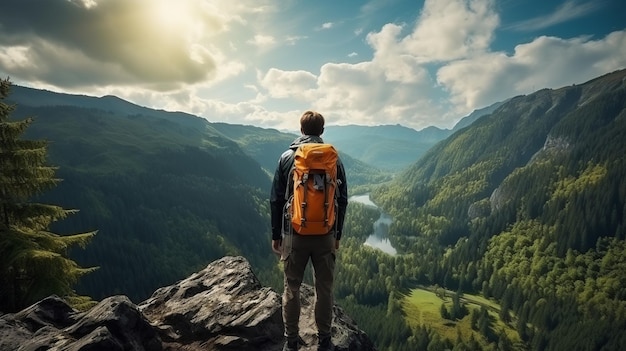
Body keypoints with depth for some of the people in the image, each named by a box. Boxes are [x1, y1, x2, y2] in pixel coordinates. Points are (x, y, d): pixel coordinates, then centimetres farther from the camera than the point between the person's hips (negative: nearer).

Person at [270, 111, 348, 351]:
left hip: (295, 234, -1)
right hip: (325, 235, 1)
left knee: (292, 288, 12)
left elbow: (276, 200, -2)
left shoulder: (286, 158, -3)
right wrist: (337, 234, 13)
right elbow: (342, 200, 3)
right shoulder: (334, 160, 0)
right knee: (324, 288, 12)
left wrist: (276, 234, 7)